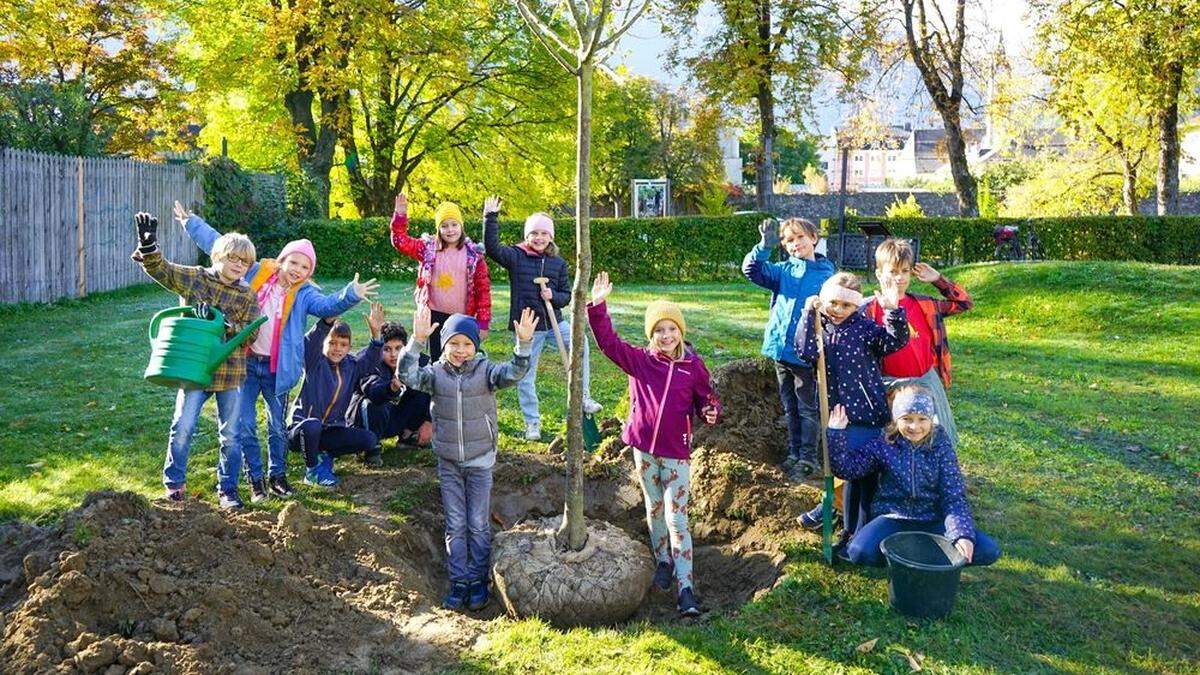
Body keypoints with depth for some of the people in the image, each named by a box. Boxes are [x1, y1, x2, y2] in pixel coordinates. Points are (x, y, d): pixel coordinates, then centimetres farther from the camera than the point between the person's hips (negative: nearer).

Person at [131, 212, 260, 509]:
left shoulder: (247, 296, 2)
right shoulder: (193, 277, 2)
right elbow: (159, 269, -2)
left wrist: (223, 323, -22)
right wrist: (148, 244, -19)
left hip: (230, 373, 1)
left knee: (230, 435, 6)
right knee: (182, 427, 1)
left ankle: (228, 489, 20)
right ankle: (174, 483, 20)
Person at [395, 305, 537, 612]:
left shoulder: (485, 370, -8)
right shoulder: (436, 373, -5)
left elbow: (513, 373, -26)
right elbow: (407, 375, -23)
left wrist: (524, 343, -42)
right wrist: (417, 340, -35)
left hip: (479, 460, -1)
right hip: (448, 462, 1)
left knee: (479, 525, 7)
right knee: (455, 525, 9)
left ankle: (479, 581, 21)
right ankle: (458, 582, 20)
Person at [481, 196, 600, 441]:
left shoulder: (558, 263, 5)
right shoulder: (515, 256, -4)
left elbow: (566, 296, 8)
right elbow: (492, 247, -20)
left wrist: (553, 296, -13)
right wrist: (491, 218, -27)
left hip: (555, 323, 2)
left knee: (580, 344, -20)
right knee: (525, 377, 4)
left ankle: (583, 398, -3)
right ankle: (532, 423, 22)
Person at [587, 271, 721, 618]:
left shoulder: (693, 366, -4)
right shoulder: (638, 360, -2)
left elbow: (705, 398, 9)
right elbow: (608, 342, -10)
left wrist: (710, 411, -13)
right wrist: (597, 306, -21)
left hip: (677, 452, -2)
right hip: (643, 449, 2)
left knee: (677, 518, -4)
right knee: (654, 510, 17)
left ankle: (685, 588, -3)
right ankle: (663, 562, 37)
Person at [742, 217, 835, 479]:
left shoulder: (827, 274, -3)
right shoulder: (783, 271, 6)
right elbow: (751, 270, -7)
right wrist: (765, 245, -21)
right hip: (780, 348, 4)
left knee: (808, 408, 5)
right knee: (790, 407, 16)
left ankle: (808, 459, 15)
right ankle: (794, 454, 27)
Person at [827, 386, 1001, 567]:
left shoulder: (940, 447, -1)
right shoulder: (883, 445, -1)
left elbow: (954, 496, -5)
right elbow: (847, 467, -6)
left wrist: (962, 534, -20)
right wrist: (836, 433, -18)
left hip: (932, 521, 1)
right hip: (893, 517, -1)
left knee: (989, 551, -19)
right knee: (861, 552, -32)